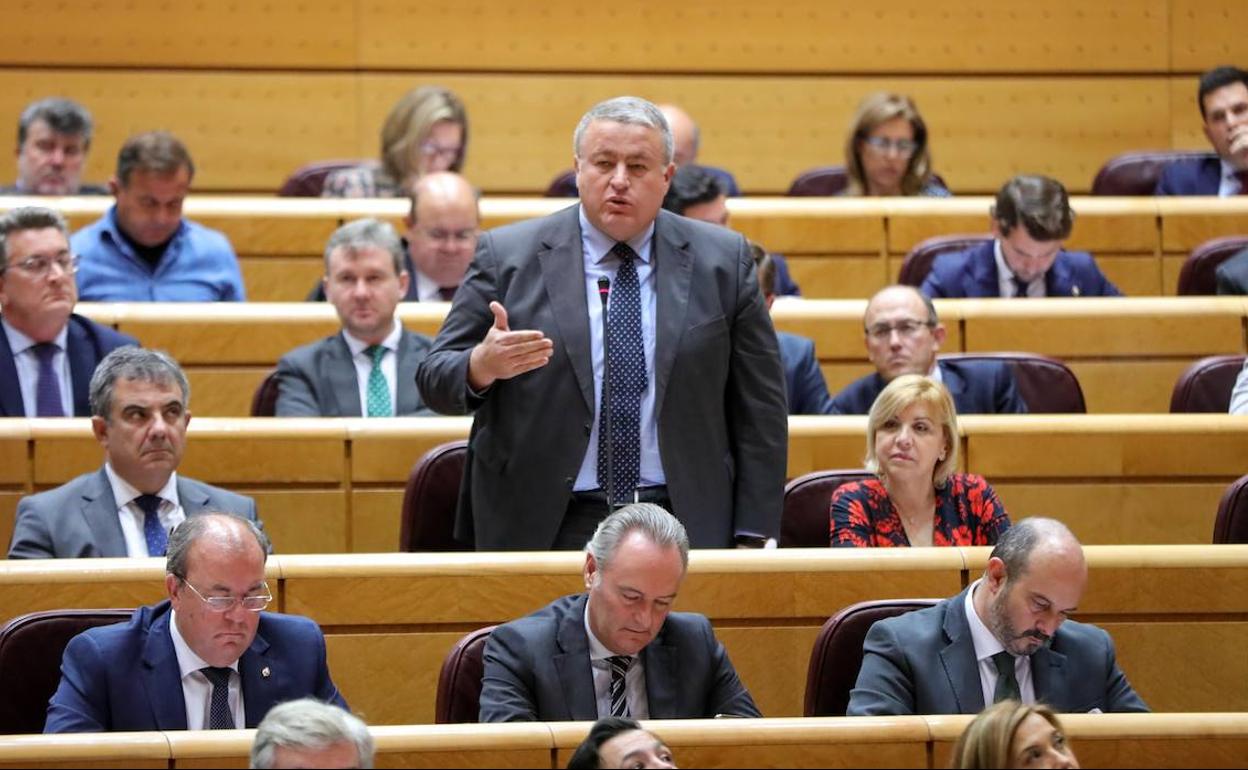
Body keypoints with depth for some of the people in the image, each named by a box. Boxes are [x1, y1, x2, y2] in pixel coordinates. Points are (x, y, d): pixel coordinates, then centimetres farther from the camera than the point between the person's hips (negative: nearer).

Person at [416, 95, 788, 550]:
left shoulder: (722, 261, 5)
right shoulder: (506, 256, 1)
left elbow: (759, 409, 6)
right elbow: (435, 380, 0)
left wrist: (753, 538, 0)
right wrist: (483, 365, -23)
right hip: (541, 530, -1)